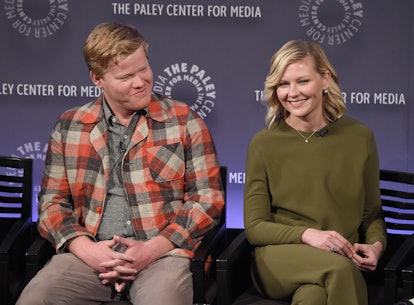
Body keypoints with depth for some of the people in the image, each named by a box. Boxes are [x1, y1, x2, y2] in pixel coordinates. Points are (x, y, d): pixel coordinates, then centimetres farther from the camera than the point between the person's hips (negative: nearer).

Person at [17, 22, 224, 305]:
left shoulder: (184, 121, 5)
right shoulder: (69, 126, 11)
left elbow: (208, 197, 1)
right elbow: (53, 201, 12)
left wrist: (152, 250, -10)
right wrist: (85, 249, -7)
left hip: (163, 253, -2)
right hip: (90, 254, 2)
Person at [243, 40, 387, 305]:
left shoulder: (360, 137, 6)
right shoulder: (264, 144, 3)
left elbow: (372, 213, 15)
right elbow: (255, 227, 2)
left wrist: (376, 245, -8)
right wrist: (306, 235, -17)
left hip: (343, 261, 0)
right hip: (279, 259, 0)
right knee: (340, 268, -35)